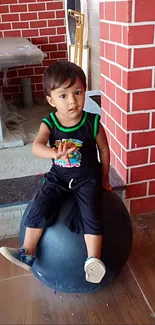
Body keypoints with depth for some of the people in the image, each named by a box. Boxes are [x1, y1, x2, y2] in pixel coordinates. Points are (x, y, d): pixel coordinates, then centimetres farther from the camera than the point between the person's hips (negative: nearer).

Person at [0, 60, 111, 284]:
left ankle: (93, 259, -10)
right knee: (39, 207, -12)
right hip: (58, 176, 2)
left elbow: (104, 150, 0)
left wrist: (104, 177, 8)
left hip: (87, 177, -2)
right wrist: (53, 153, -52)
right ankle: (27, 253, 1)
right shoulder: (49, 123, -12)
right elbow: (36, 146, -29)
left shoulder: (93, 123, -14)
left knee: (91, 214, -20)